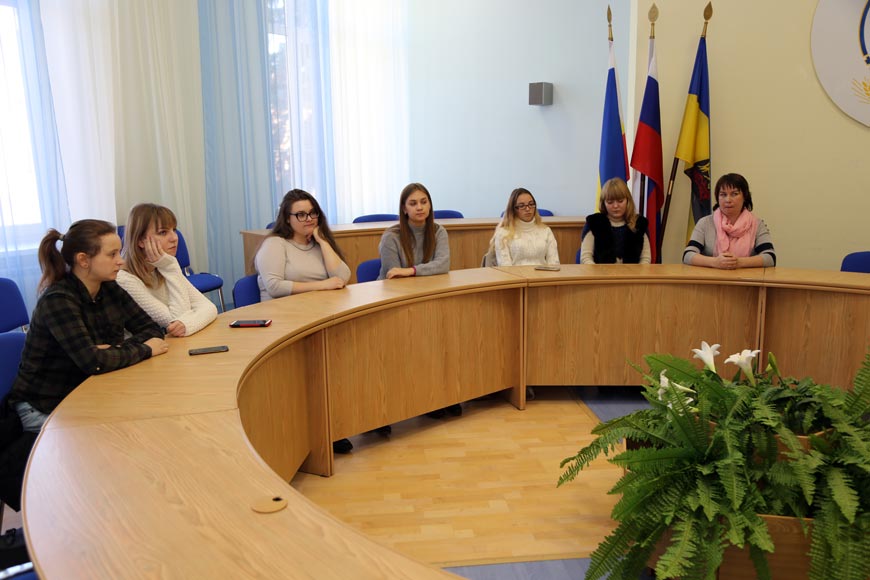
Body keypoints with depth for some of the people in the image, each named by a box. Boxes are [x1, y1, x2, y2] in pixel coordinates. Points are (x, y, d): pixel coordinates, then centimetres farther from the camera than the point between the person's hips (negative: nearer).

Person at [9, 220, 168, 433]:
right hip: (43, 409, -6)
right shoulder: (58, 300, -22)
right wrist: (145, 349, -19)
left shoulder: (109, 289, -1)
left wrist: (114, 350, -18)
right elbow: (93, 362, -31)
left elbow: (153, 330, -2)